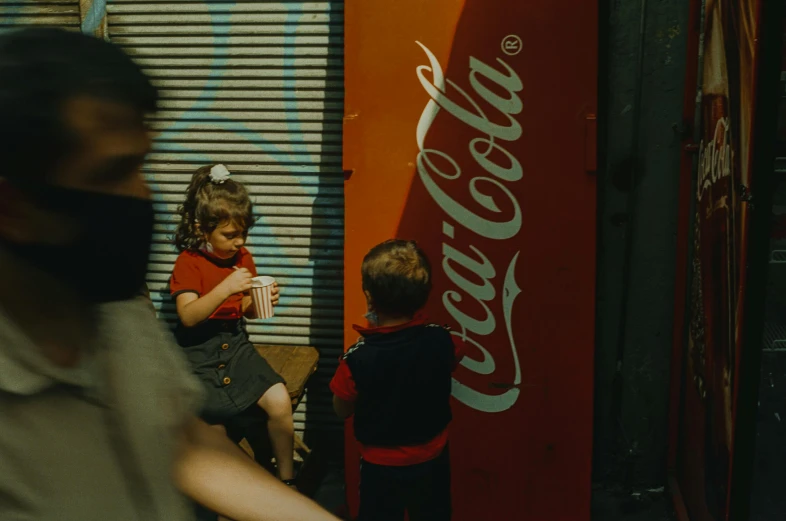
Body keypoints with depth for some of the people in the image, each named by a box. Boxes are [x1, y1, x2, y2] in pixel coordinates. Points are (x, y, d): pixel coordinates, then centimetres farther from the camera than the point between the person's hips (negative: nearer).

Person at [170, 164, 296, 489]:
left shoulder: (242, 258, 9)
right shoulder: (188, 263, -8)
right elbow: (188, 316, -21)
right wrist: (225, 288, -31)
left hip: (235, 343, 4)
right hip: (198, 350, -4)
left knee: (279, 400, -16)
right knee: (213, 420, -21)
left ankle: (286, 479, 5)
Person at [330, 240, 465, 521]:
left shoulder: (357, 358, -30)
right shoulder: (442, 341, -21)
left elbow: (342, 410, -11)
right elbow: (457, 353, 5)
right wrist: (420, 319, 7)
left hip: (381, 466, -2)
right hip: (432, 459, 2)